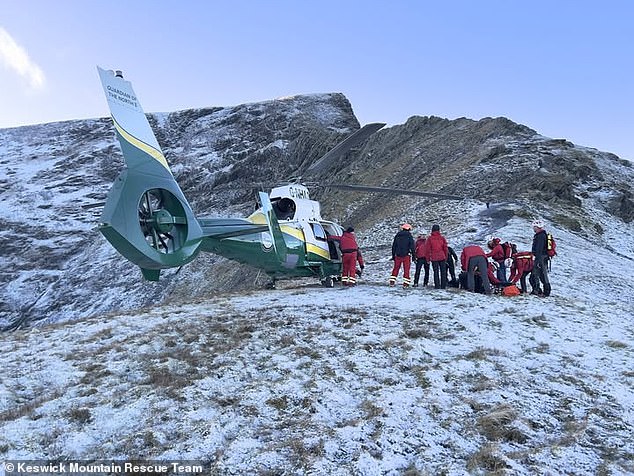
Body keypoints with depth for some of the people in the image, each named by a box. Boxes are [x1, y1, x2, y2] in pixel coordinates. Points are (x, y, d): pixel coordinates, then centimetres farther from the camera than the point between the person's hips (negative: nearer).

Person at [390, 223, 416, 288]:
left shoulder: (397, 236, 8)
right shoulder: (409, 236, -5)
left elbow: (393, 246, 12)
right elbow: (412, 246, -7)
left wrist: (393, 255, 19)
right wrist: (414, 255, 0)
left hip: (398, 255, 4)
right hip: (406, 255, -4)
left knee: (396, 268, 14)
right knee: (406, 269, 2)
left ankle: (392, 281, 12)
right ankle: (406, 283, -1)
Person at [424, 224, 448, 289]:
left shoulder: (430, 238, -3)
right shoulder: (442, 238, 1)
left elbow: (427, 249, -2)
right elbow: (445, 248, 5)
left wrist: (428, 259, 6)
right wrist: (446, 257, 15)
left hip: (434, 258, -1)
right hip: (442, 257, 1)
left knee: (436, 272, 4)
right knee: (443, 272, 8)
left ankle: (437, 286, 1)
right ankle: (443, 286, 9)